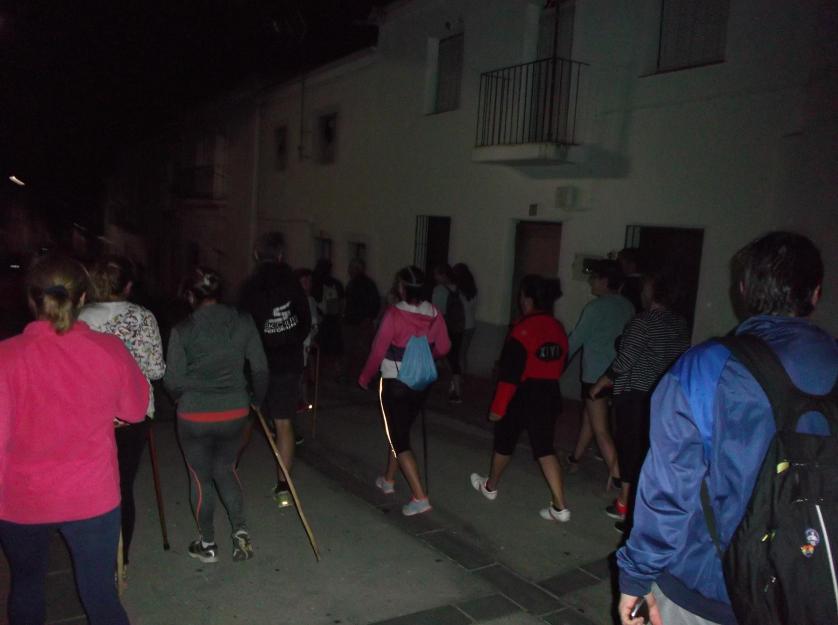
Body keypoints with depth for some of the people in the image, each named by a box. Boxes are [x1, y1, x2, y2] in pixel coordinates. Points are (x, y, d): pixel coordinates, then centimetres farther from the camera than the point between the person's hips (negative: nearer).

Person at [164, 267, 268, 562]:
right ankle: (240, 530, 12)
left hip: (195, 416, -2)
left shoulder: (182, 330, -13)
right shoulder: (243, 322, -6)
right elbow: (260, 367, -2)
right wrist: (257, 398, 15)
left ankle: (208, 544, 28)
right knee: (226, 469, 23)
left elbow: (173, 381, -10)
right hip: (235, 412, 3)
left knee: (201, 478, 15)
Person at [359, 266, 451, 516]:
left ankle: (420, 497, -5)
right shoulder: (434, 313, -6)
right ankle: (388, 480, 38)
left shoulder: (394, 314, -20)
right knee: (400, 430, 23)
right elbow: (443, 348, 2)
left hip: (395, 383, -6)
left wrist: (365, 377, 3)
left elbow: (378, 350, -13)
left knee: (399, 439, 1)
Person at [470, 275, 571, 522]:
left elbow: (510, 372, -20)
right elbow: (560, 365, 14)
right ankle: (560, 507, 2)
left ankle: (490, 486, 38)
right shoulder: (558, 328, 4)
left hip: (522, 396, -6)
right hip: (550, 396, 6)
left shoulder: (524, 328, -19)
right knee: (544, 448, 9)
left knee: (505, 442, 16)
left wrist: (498, 407, -15)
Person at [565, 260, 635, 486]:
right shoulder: (627, 307, 4)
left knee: (601, 430, -3)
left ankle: (618, 477, -7)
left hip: (596, 374, -8)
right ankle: (574, 459, 36)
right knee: (588, 418, 22)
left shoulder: (596, 307, -15)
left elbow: (576, 339, -9)